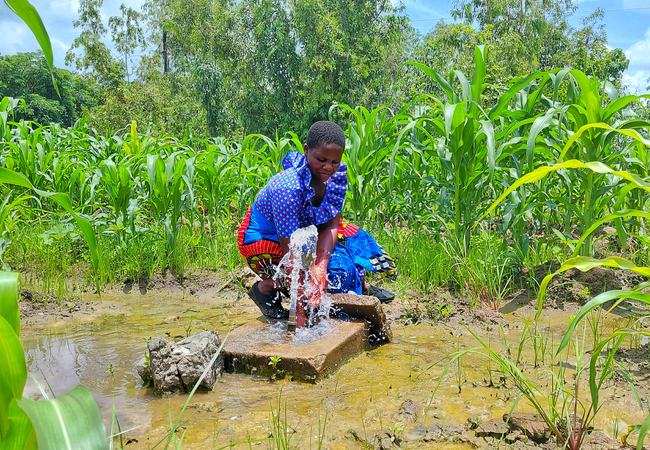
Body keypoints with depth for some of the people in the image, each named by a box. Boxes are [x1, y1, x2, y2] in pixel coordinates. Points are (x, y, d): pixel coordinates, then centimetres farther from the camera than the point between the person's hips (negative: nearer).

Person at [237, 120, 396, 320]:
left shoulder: (336, 175, -16)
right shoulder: (287, 187, -36)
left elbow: (331, 225, -16)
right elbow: (290, 245, -35)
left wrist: (320, 265, -31)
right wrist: (312, 281, -39)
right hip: (264, 239, -7)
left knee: (353, 237, -1)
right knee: (337, 265, -22)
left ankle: (361, 287, 23)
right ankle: (265, 288, -8)